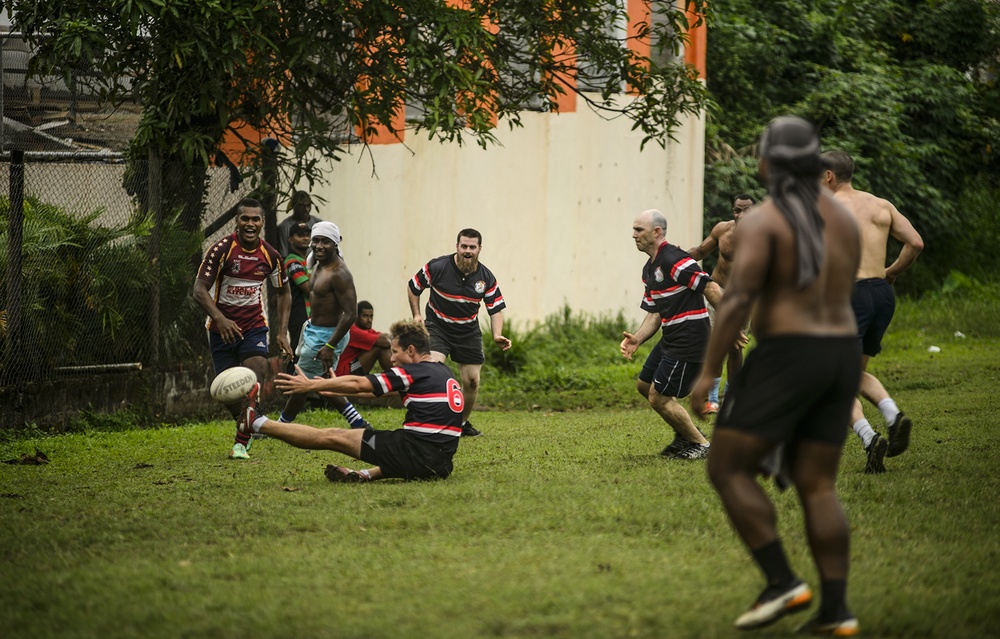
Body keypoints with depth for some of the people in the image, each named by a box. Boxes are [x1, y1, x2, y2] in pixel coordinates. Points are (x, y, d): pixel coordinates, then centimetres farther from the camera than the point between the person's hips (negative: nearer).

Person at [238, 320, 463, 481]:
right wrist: (339, 390, 37)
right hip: (441, 465, 7)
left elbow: (358, 384, -2)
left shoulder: (415, 372, -5)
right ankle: (368, 474, 19)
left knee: (332, 437, 5)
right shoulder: (444, 373, 20)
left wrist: (310, 385, 7)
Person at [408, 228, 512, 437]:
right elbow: (413, 287, 0)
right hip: (437, 327, -3)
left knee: (472, 381, 5)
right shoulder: (437, 267, -16)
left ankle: (463, 423, 27)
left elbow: (496, 309, -2)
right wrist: (416, 315, -8)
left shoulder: (486, 278, -8)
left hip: (468, 332, 3)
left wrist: (497, 336, -18)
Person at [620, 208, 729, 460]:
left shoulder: (674, 260, -19)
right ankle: (685, 435, 32)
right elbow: (654, 313, 16)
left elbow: (711, 289, -23)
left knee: (659, 397, -6)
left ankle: (701, 445, 9)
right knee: (644, 385, 20)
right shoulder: (649, 269, 13)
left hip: (688, 341, -11)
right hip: (670, 340, 11)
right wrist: (637, 339, -1)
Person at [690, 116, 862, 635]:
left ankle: (782, 583, -6)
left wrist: (708, 372, -16)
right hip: (839, 361, 7)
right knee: (816, 489, 9)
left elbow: (737, 300, -20)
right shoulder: (844, 218, 11)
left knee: (727, 472, 3)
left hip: (784, 361, -7)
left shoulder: (760, 222, -11)